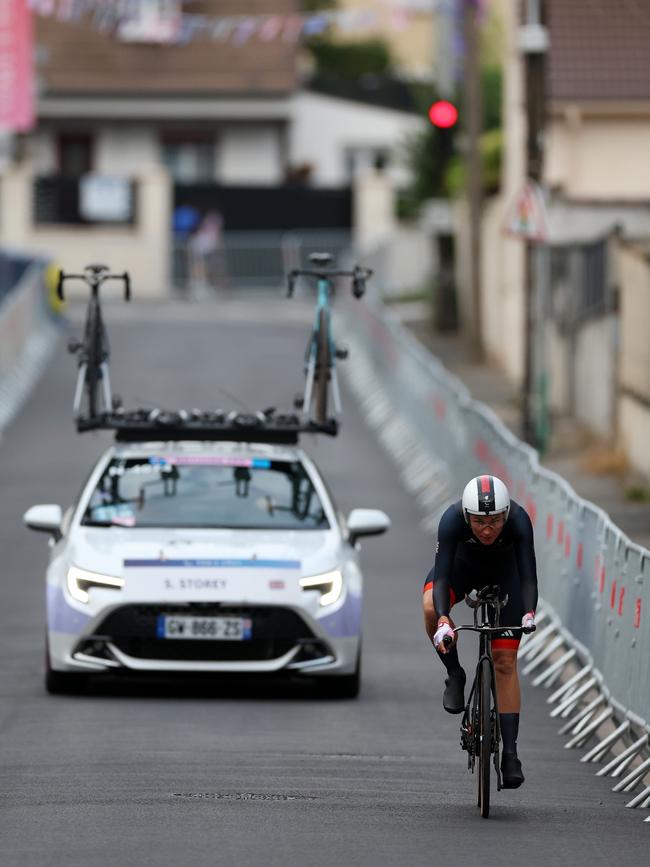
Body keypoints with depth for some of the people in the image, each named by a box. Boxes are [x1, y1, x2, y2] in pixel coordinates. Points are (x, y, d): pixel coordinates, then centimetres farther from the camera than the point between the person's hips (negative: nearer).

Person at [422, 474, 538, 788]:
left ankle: (510, 753, -5)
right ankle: (455, 676, -10)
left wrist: (529, 613, -56)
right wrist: (443, 620, -54)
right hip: (462, 565, 0)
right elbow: (441, 576, -39)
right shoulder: (452, 519, -36)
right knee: (431, 606, -34)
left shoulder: (519, 521, -35)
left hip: (503, 574, 0)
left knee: (505, 660, -7)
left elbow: (528, 575, -37)